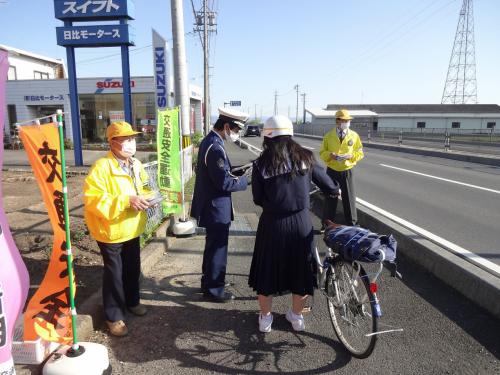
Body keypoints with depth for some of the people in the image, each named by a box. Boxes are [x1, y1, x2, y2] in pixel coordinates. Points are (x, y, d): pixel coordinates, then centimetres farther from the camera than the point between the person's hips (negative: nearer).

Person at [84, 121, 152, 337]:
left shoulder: (136, 165, 3)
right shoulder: (101, 167, -21)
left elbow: (143, 188, 18)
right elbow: (93, 200, -26)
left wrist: (146, 198, -5)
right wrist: (126, 201, -32)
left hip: (132, 229, 7)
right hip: (111, 231, -7)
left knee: (133, 269, 21)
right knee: (114, 273, 6)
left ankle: (132, 301, 44)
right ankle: (114, 316, 23)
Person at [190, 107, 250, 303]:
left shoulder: (208, 141, 7)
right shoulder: (215, 148, -25)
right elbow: (224, 183, -26)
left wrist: (235, 173, 7)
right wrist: (246, 180, -13)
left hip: (210, 205, 10)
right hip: (217, 208, -10)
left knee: (212, 247, 23)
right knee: (218, 249, 5)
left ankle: (208, 282, 39)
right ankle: (214, 290, 21)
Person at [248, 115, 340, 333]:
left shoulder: (261, 164, -8)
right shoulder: (305, 157, -3)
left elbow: (258, 199, -3)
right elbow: (328, 185, 4)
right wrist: (335, 190, 26)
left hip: (272, 223, -1)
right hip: (301, 222, 2)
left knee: (268, 268, 16)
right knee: (301, 268, 19)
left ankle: (265, 318, 30)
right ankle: (297, 316, 35)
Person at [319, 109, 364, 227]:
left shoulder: (354, 136, -1)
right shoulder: (329, 135, -1)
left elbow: (360, 153, 4)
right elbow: (322, 153, 3)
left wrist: (350, 156, -16)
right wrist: (330, 155, -18)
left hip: (347, 171, 0)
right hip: (332, 171, 0)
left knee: (349, 198, 6)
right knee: (330, 198, 7)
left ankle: (352, 225, 21)